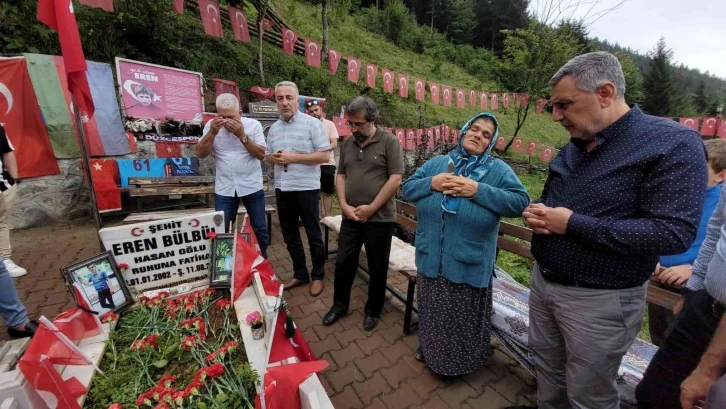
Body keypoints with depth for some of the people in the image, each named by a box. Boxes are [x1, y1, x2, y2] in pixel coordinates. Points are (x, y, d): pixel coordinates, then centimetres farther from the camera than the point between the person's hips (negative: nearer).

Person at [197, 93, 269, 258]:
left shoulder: (253, 125, -3)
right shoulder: (211, 126, 2)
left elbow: (261, 154, -9)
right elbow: (200, 154, -2)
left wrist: (242, 135, -20)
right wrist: (212, 132, -15)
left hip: (252, 187, -1)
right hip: (224, 189, 1)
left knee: (260, 228, 9)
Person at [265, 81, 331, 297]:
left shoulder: (312, 123, -8)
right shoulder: (274, 128, 11)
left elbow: (325, 156, -14)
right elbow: (267, 155, 18)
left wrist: (293, 157, -19)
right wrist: (275, 158, -7)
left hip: (306, 188, -6)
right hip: (282, 189, 7)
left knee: (314, 235, 6)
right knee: (290, 235, 15)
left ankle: (318, 276, 24)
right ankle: (300, 273, 33)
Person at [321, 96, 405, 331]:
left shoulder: (389, 142, -7)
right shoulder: (347, 144, 9)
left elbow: (396, 179, -13)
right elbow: (341, 176, 11)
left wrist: (371, 208, -14)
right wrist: (344, 205, -3)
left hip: (380, 219, -4)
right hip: (350, 217, 5)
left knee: (377, 268, 10)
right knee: (343, 262, 13)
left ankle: (373, 310, 31)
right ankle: (340, 304, 35)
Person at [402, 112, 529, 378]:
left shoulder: (499, 170, -3)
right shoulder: (437, 163, 5)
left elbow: (520, 202, -14)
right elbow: (407, 188, 4)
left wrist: (479, 191, -21)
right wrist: (431, 184, -15)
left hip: (469, 263, -3)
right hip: (431, 258, 3)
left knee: (463, 317, 15)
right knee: (433, 311, 23)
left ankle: (457, 361, 42)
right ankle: (430, 349, 49)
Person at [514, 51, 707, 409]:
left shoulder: (673, 143, -16)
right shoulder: (575, 145, 7)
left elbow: (673, 233, -23)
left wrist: (573, 224, -24)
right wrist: (535, 212, -7)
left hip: (599, 300, -6)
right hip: (543, 281, 7)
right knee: (547, 369, 26)